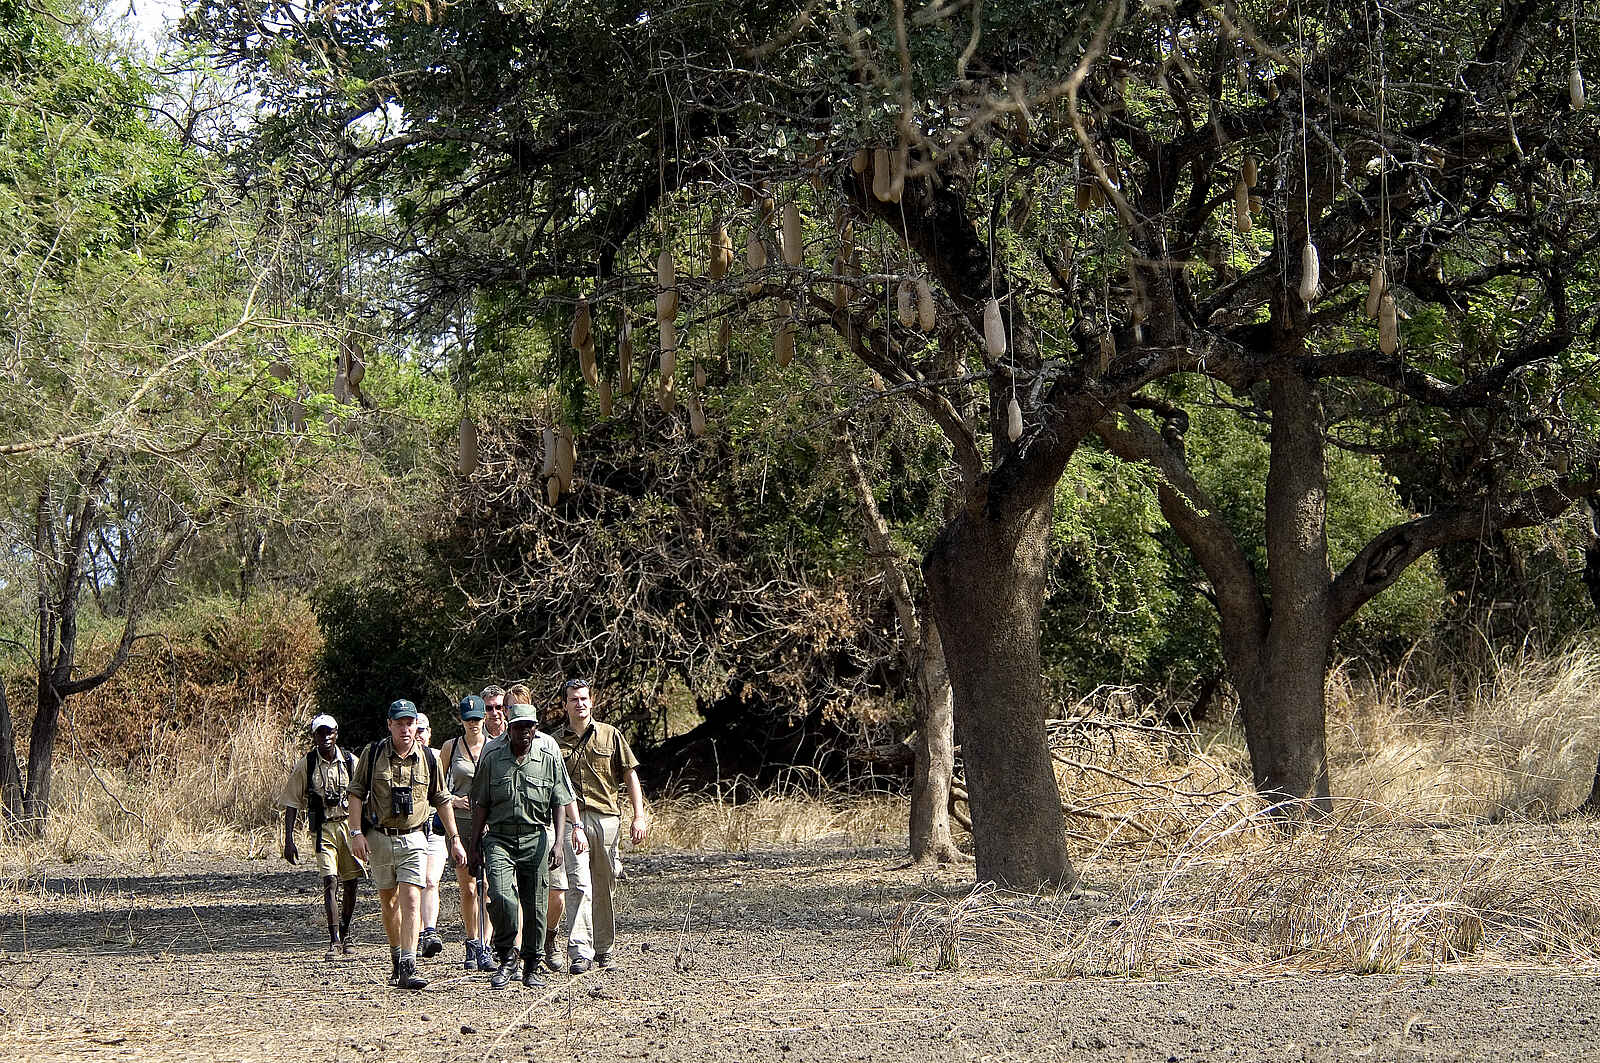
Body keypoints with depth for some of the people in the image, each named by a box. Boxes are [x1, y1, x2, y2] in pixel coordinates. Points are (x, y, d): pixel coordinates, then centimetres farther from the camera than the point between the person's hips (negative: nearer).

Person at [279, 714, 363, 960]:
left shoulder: (351, 762, 2)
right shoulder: (305, 766, -2)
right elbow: (291, 804, 1)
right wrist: (288, 840, -5)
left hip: (349, 826, 2)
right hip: (322, 830, -2)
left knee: (351, 884, 7)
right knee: (330, 882, -15)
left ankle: (345, 933, 29)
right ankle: (334, 942, -18)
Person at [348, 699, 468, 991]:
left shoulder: (428, 758, 2)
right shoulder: (373, 754, -2)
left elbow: (442, 800, 11)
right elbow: (357, 794, 1)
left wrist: (455, 839, 10)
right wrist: (356, 833, -8)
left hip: (413, 839, -1)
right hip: (380, 838, 1)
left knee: (411, 901, -14)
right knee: (389, 902, 12)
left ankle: (408, 969, -19)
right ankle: (396, 960, 30)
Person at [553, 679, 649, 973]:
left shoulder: (610, 735, 9)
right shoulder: (555, 742, 8)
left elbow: (630, 775, 10)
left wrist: (639, 817, 1)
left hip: (606, 817, 2)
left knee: (605, 887, 8)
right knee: (579, 884, -14)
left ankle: (604, 948, 21)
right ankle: (580, 952, -19)